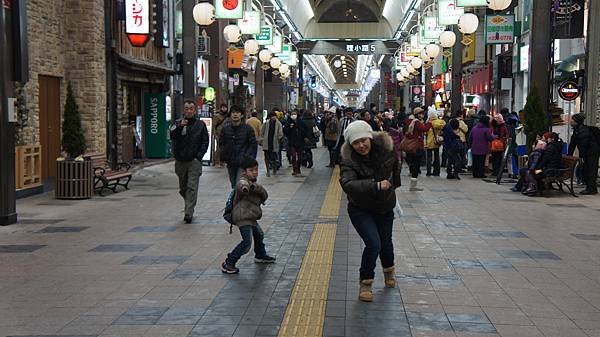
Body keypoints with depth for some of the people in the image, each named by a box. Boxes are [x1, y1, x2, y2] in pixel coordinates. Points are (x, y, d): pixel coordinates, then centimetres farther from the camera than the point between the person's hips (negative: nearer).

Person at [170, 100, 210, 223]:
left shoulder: (200, 124, 5)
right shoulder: (178, 123, 4)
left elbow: (205, 141, 6)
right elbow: (172, 136, -13)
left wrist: (199, 155, -6)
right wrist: (180, 127, -32)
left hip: (194, 161, -2)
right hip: (180, 161, 2)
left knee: (192, 187, -10)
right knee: (183, 188, 13)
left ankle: (188, 214, -12)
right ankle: (189, 206, 35)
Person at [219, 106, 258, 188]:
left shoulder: (248, 129, -3)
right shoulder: (225, 128, 6)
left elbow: (253, 145, -1)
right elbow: (221, 143, 14)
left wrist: (247, 157, -9)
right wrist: (224, 155, 3)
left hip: (243, 163, -4)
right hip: (230, 163, 4)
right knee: (233, 185, 15)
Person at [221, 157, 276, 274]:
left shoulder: (253, 183, 15)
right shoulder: (243, 181, -15)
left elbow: (265, 195, 5)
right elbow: (241, 185, -42)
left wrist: (256, 187, -16)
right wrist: (245, 187, -67)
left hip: (251, 217, 10)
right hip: (243, 217, -10)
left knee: (259, 235, 29)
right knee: (247, 242, -18)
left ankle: (260, 255, 53)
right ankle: (228, 263, -13)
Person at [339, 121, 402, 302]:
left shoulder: (385, 149, -15)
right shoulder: (349, 160, -25)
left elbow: (396, 167, 8)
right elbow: (347, 184, -43)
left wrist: (393, 184, 15)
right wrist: (376, 185, -51)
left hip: (385, 208, 4)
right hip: (361, 210, -3)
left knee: (386, 243, 18)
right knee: (373, 244, -19)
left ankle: (389, 270, 51)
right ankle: (366, 283, 3)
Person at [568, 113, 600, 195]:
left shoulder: (583, 130, -19)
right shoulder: (576, 130, 12)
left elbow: (583, 145, -23)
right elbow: (572, 144, 15)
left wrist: (581, 157, -22)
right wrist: (569, 155, 13)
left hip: (593, 153, -10)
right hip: (587, 153, 10)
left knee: (591, 170, -9)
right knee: (585, 170, 10)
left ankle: (591, 189, -8)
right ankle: (589, 188, 14)